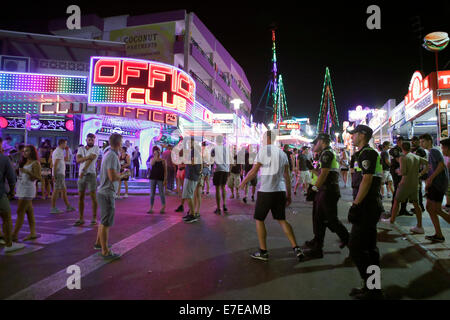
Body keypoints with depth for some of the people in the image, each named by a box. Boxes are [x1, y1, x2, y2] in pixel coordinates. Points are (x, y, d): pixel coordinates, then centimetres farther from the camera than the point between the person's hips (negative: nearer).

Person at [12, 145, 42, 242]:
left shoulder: (35, 163, -7)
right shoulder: (24, 162, 18)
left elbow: (38, 177, -14)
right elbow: (19, 174, 22)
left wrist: (27, 171, -22)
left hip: (27, 189, -8)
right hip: (21, 189, 8)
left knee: (20, 211, -8)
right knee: (29, 211, 8)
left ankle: (14, 235, -4)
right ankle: (33, 233, 10)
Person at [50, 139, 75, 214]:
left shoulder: (57, 151, 20)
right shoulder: (59, 152, -12)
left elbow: (65, 159, 28)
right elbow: (55, 164, -20)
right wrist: (54, 175, -23)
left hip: (61, 174, 10)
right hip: (59, 174, -10)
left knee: (64, 190, 13)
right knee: (56, 191, -6)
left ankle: (68, 206, 20)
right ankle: (53, 208, -2)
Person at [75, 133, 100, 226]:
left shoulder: (96, 148, -1)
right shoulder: (81, 149, 11)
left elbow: (91, 159, -14)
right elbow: (78, 160, -5)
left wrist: (83, 170, -22)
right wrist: (87, 157, -23)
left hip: (91, 174, -4)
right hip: (81, 175, 4)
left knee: (93, 197, -3)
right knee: (80, 197, 6)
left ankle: (94, 218, 6)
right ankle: (81, 219, 15)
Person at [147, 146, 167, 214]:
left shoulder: (163, 160, 1)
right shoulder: (152, 159, 6)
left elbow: (165, 171, -1)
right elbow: (151, 164, -18)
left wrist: (165, 179, -8)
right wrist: (155, 156, -18)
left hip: (160, 178, -2)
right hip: (153, 178, 2)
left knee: (162, 193, 2)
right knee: (152, 194, 5)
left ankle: (163, 208, 14)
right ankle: (151, 208, 11)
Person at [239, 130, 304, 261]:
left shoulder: (263, 151, -6)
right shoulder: (282, 153, 12)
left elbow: (253, 172, -6)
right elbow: (287, 176, 12)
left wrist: (243, 182, 9)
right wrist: (289, 195, 17)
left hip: (266, 191, -6)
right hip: (280, 191, 6)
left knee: (259, 219, 7)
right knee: (282, 220, 15)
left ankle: (263, 252, 10)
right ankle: (296, 248, 9)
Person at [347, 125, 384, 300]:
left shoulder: (367, 153, -14)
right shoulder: (365, 153, 17)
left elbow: (366, 180, -22)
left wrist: (355, 205, -22)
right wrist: (357, 204, 21)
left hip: (366, 207, -11)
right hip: (371, 206, 11)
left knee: (356, 247, -6)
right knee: (369, 247, 15)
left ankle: (371, 288, 3)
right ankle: (373, 287, 25)